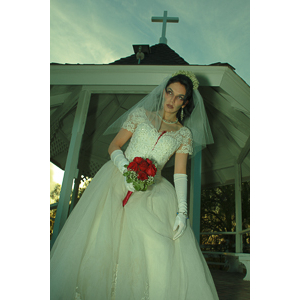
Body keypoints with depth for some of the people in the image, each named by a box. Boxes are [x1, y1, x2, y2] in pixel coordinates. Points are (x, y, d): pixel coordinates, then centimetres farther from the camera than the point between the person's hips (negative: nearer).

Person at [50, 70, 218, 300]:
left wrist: (182, 210, -11)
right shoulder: (141, 114, 9)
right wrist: (126, 169, -15)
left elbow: (180, 174, 2)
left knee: (162, 250, -16)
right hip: (119, 178, 0)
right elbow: (114, 147, 5)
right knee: (100, 236, -12)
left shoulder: (184, 134, 10)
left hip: (152, 191, 1)